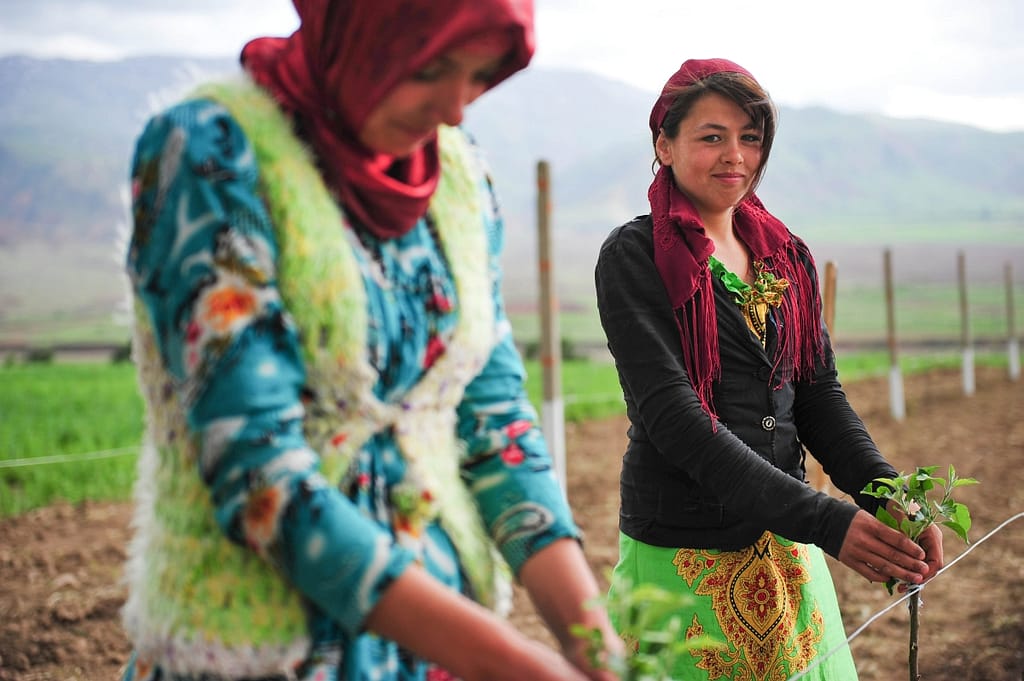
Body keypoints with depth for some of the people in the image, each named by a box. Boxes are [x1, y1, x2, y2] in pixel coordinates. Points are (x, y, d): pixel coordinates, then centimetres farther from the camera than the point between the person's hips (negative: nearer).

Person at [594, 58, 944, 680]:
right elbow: (673, 416, -18)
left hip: (787, 546, 5)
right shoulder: (636, 256, -9)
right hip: (686, 555, -5)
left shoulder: (786, 256, 9)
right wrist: (825, 521, -24)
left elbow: (819, 394, 7)